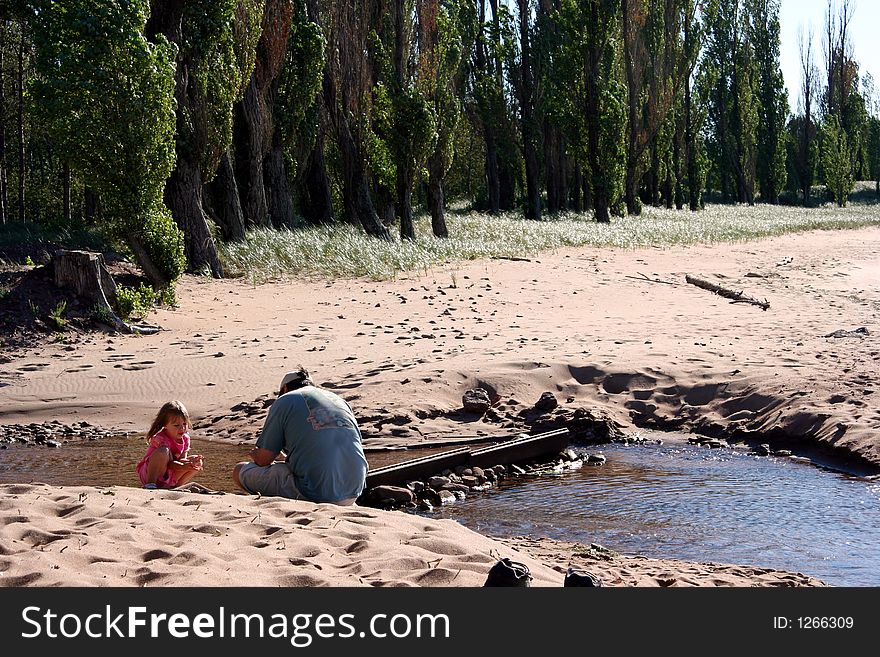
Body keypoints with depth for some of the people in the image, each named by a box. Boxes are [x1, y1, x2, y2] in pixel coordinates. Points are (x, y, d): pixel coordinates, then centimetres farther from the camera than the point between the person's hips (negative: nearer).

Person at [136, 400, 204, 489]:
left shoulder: (185, 438, 0)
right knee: (163, 451, -35)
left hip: (169, 477, 7)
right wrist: (183, 466, -41)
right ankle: (150, 484, -28)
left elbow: (182, 459, -5)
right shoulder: (160, 438, -22)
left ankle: (174, 486, -5)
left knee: (198, 461, -4)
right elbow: (168, 463, -27)